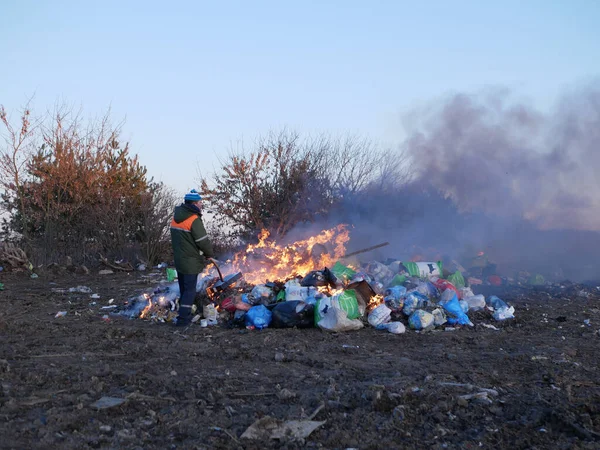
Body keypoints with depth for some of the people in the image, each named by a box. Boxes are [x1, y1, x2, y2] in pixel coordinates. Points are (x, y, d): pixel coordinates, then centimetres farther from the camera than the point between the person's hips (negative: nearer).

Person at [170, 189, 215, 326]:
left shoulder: (176, 217, 7)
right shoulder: (194, 220, -19)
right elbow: (203, 241, -18)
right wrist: (210, 254, -1)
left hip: (179, 259, 8)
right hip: (191, 261, -8)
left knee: (183, 288, 19)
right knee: (190, 290, -1)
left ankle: (184, 315, 28)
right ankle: (183, 318, -2)